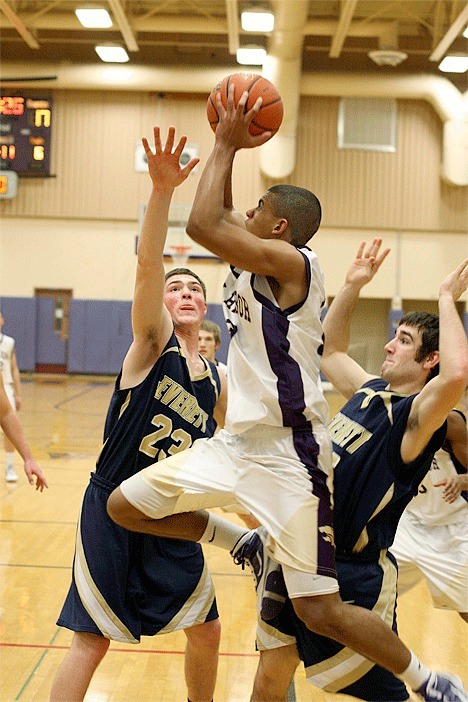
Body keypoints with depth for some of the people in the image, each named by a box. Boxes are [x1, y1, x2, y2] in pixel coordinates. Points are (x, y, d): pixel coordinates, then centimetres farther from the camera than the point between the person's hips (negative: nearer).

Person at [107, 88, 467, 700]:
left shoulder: (290, 260, -15)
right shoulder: (250, 261, 12)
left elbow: (203, 224, -23)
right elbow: (216, 222, 26)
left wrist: (227, 146, -11)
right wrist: (227, 147, 16)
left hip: (287, 452, -9)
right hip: (236, 442, 9)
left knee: (321, 612, -6)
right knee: (124, 507, 9)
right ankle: (246, 545, 24)